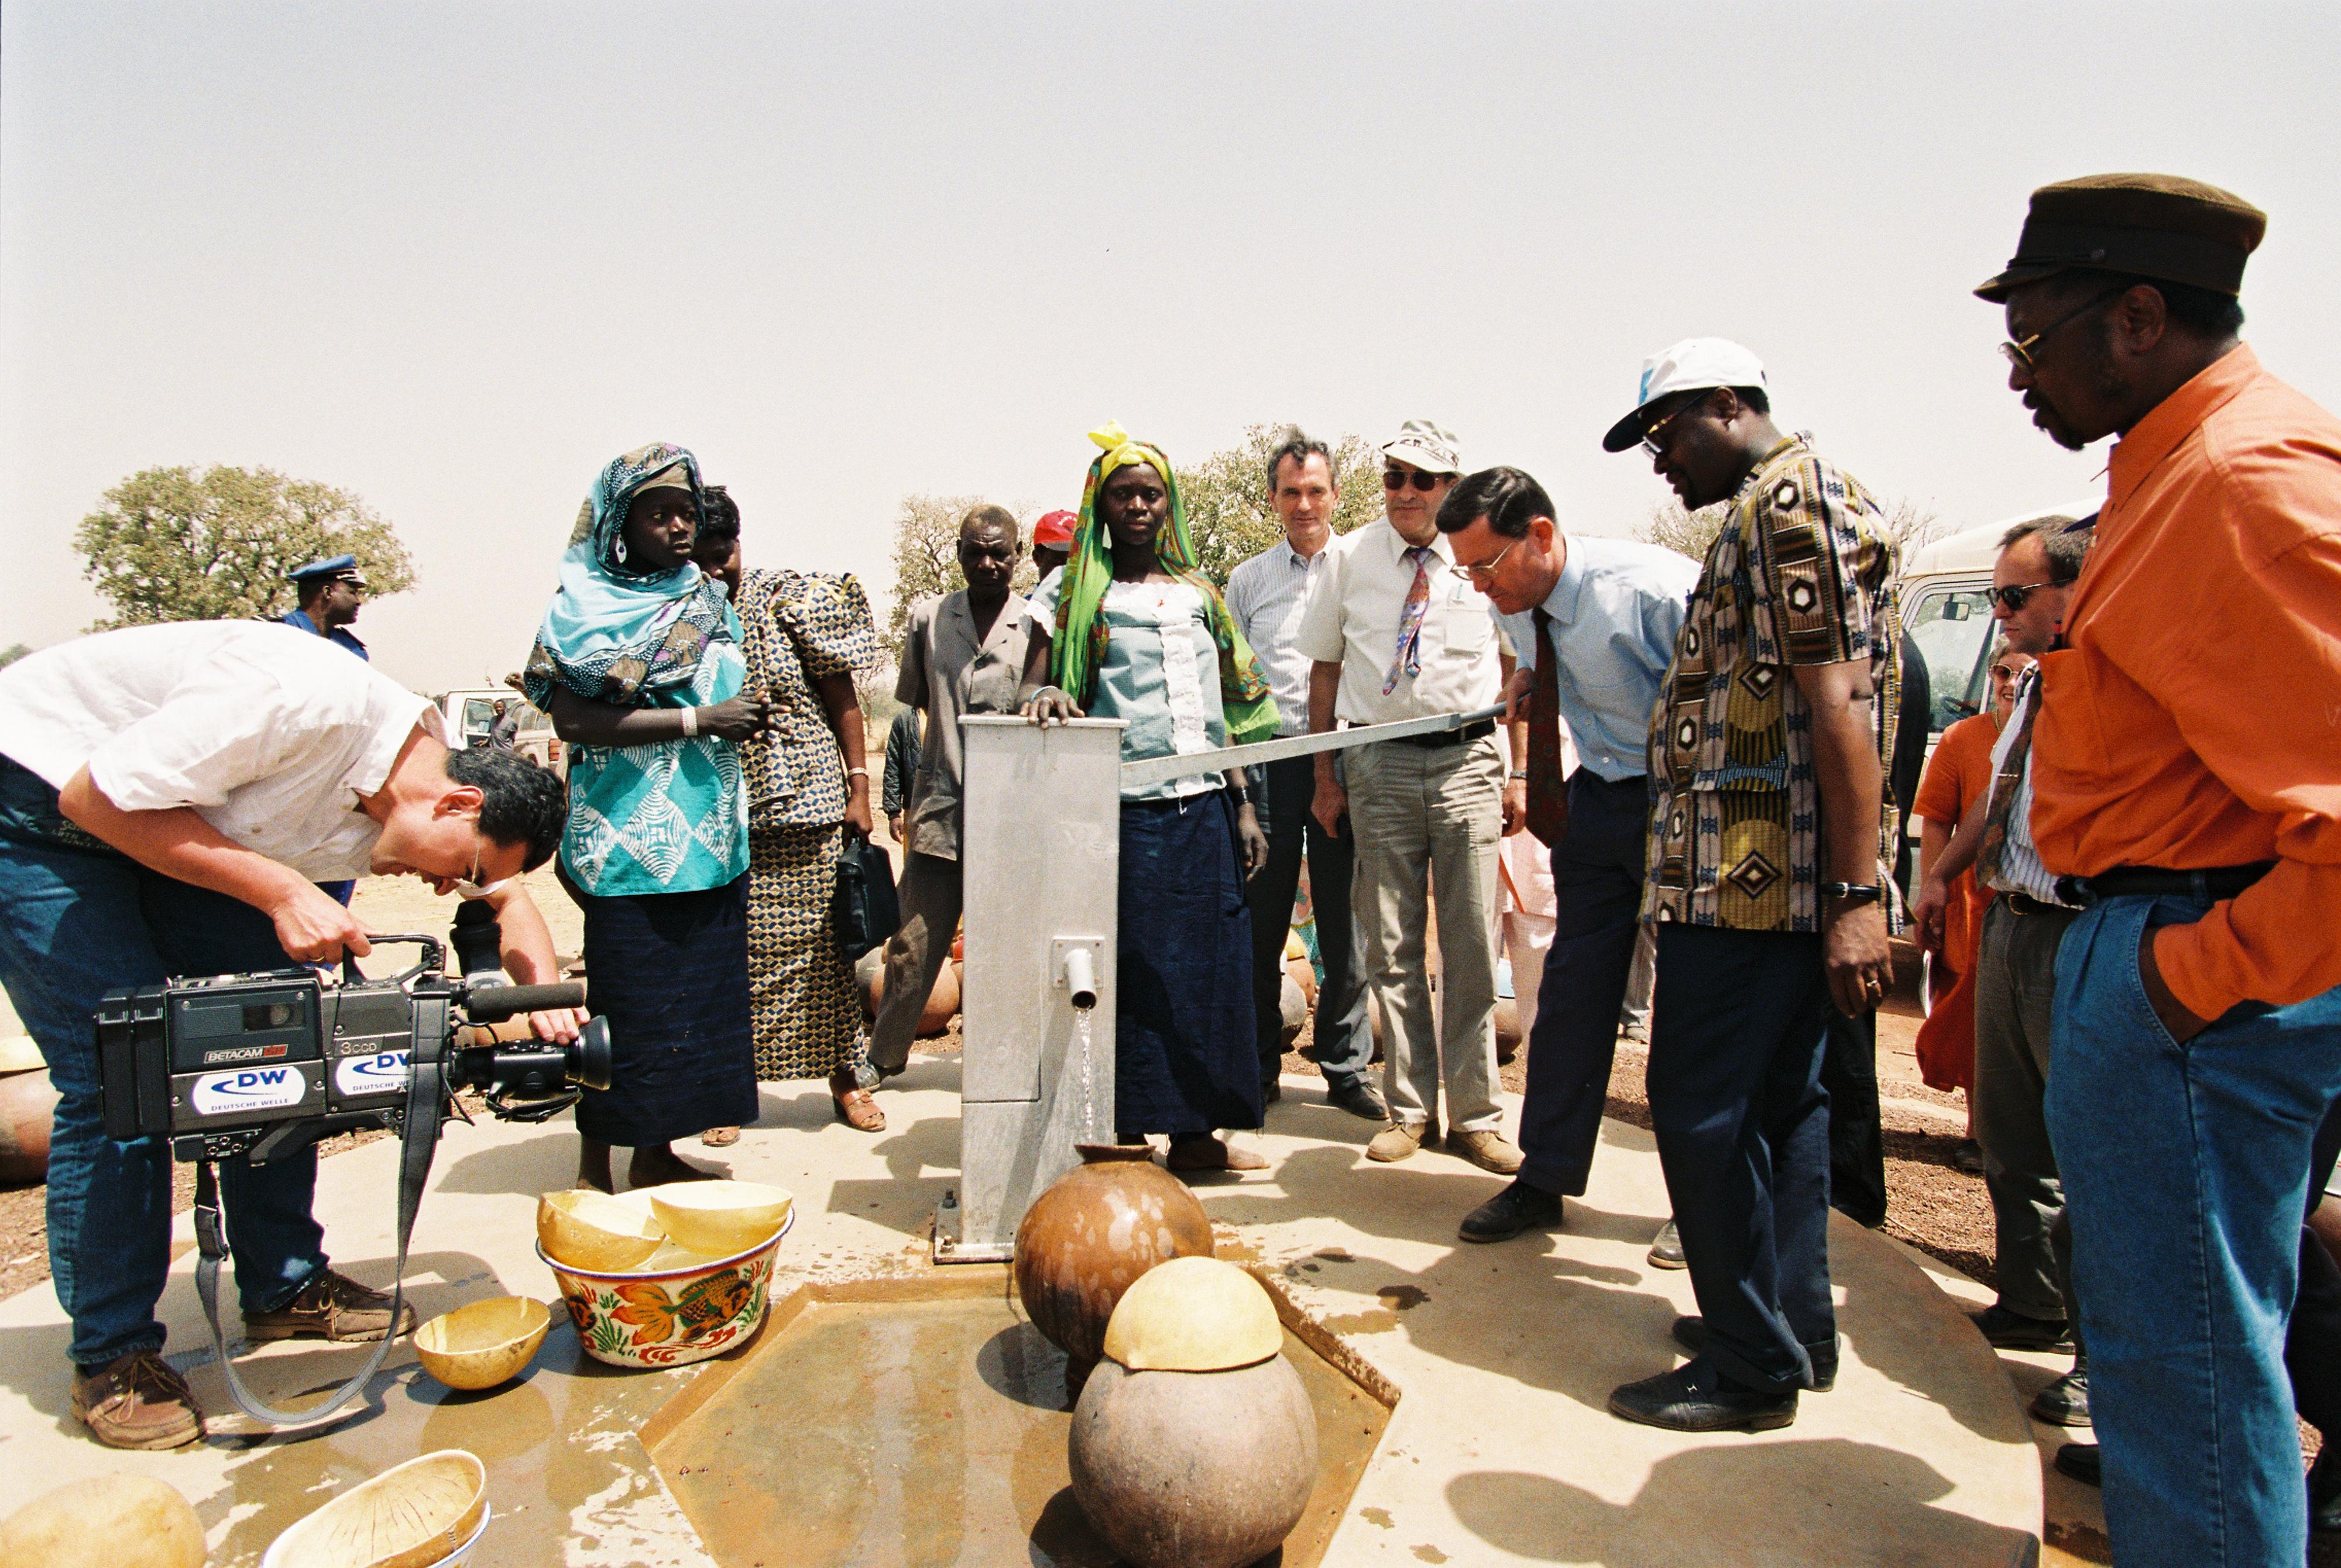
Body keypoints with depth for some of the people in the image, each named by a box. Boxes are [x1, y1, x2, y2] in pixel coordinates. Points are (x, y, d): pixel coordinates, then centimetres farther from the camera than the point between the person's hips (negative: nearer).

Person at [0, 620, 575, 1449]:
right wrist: (282, 892, -33)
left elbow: (508, 897, 6)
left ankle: (285, 1287, 16)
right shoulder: (308, 705, -35)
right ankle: (110, 1358, 3)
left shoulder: (406, 791, -9)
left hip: (173, 811, 7)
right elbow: (97, 796, -28)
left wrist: (545, 998, -12)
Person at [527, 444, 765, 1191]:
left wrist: (747, 716, 3)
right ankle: (595, 1163, 14)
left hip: (708, 838, 6)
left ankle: (655, 1152, 22)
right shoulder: (585, 604, -4)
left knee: (696, 995, 9)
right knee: (626, 1003, -1)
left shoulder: (710, 599, 14)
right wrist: (695, 719, -18)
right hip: (627, 842, -6)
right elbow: (572, 718, -15)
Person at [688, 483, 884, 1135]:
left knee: (823, 941, 5)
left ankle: (848, 1080, 19)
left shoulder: (790, 599, -3)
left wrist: (858, 786, -3)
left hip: (805, 803, -1)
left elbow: (842, 695, 0)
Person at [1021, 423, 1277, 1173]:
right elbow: (1035, 685, 1)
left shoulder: (1199, 592, 16)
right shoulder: (1075, 590, 6)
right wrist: (1043, 695, -23)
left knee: (1209, 963, 3)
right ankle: (1126, 1133, 10)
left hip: (1204, 807, 4)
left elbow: (1226, 712, 15)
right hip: (1123, 807, -3)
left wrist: (1244, 807, 10)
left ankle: (1195, 1133, 14)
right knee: (1133, 970, -2)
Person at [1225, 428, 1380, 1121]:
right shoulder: (1246, 579, 13)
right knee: (1262, 921, 5)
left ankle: (1346, 1066, 15)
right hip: (1268, 760, 1)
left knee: (1345, 923, 3)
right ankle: (1260, 1066, 18)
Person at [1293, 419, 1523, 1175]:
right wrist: (1327, 776, 4)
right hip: (1379, 761, 0)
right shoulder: (1348, 559, 6)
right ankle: (1409, 1108, 19)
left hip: (1468, 759, 0)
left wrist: (1518, 772, 5)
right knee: (1391, 945, 5)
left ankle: (1475, 1116, 14)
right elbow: (1325, 667, 9)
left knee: (1472, 944, 2)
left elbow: (1517, 673, 11)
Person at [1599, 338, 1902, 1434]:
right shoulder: (1768, 511, 22)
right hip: (1772, 878, 11)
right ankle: (1795, 1322, 30)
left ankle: (1751, 1367, 9)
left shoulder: (1794, 496, -10)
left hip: (1752, 874, -11)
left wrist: (1858, 894, -23)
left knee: (1703, 1107, -4)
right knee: (1779, 1096, 16)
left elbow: (1839, 703, -20)